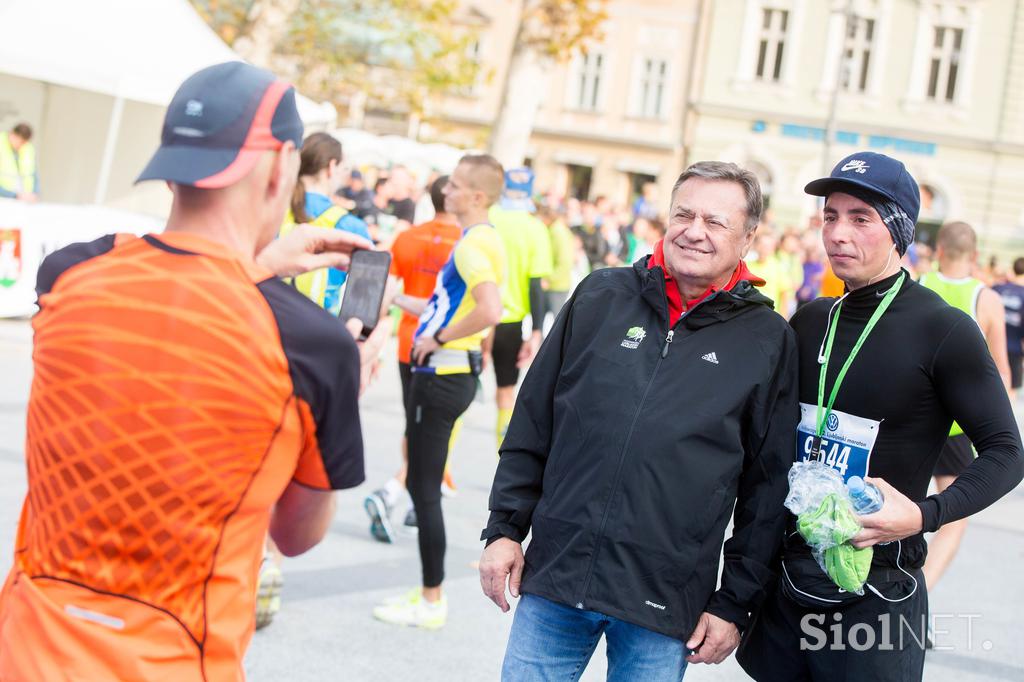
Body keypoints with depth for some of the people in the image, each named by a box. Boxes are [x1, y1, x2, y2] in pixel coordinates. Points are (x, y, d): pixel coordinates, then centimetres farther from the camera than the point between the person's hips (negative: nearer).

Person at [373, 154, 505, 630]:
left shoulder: (473, 245, -17)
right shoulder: (479, 241, 14)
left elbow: (490, 311, -33)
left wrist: (439, 338, -22)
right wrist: (396, 298, 22)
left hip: (442, 376, -10)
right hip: (448, 373, 10)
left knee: (424, 489, -2)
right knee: (422, 485, 16)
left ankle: (432, 601, 6)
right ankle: (430, 593, 23)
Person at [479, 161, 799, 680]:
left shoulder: (768, 340, 0)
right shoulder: (601, 297, 5)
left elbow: (767, 486, 1)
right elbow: (532, 426, 9)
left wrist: (735, 604, 0)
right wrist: (505, 529, 6)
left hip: (665, 604, -2)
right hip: (555, 576, 2)